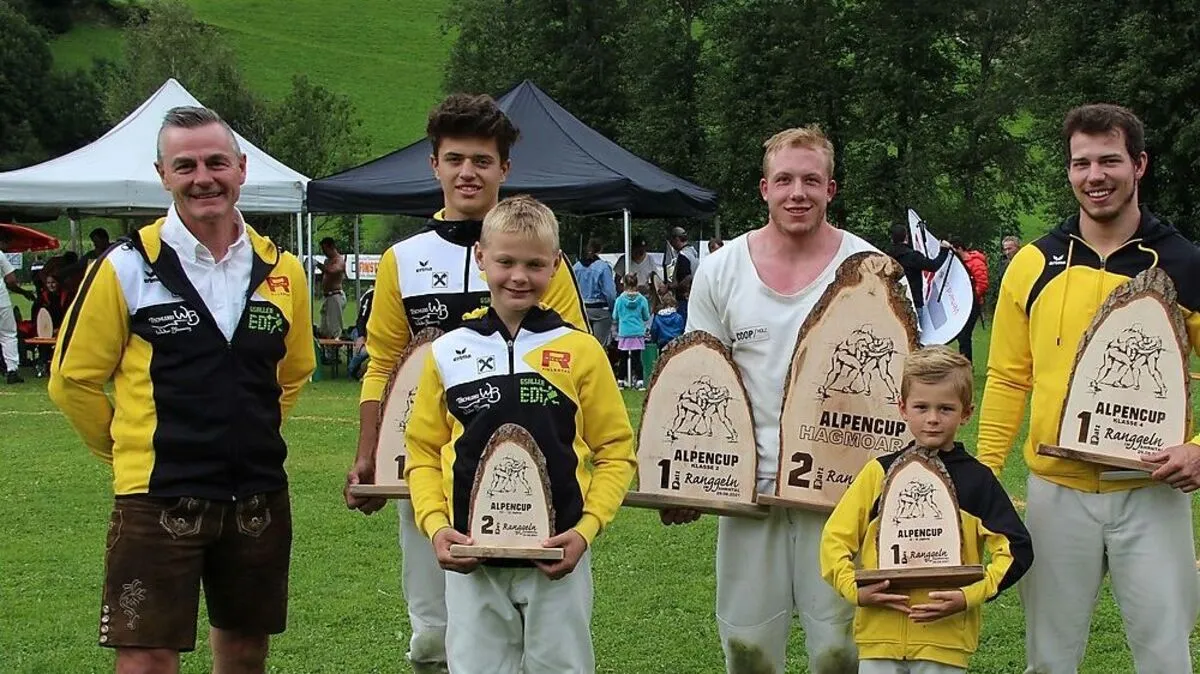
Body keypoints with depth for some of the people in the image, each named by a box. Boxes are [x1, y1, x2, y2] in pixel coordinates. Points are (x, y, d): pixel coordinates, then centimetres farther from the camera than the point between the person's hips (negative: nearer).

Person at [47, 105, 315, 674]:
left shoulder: (282, 271, 6)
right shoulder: (125, 269, -6)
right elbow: (73, 379, 0)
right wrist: (134, 451, 7)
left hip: (259, 497, 4)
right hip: (156, 499, -4)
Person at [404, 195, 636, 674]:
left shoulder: (581, 351, 0)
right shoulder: (449, 353, 4)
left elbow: (615, 451, 3)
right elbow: (424, 452, 10)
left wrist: (587, 527, -10)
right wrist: (435, 524, -6)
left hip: (558, 559, -1)